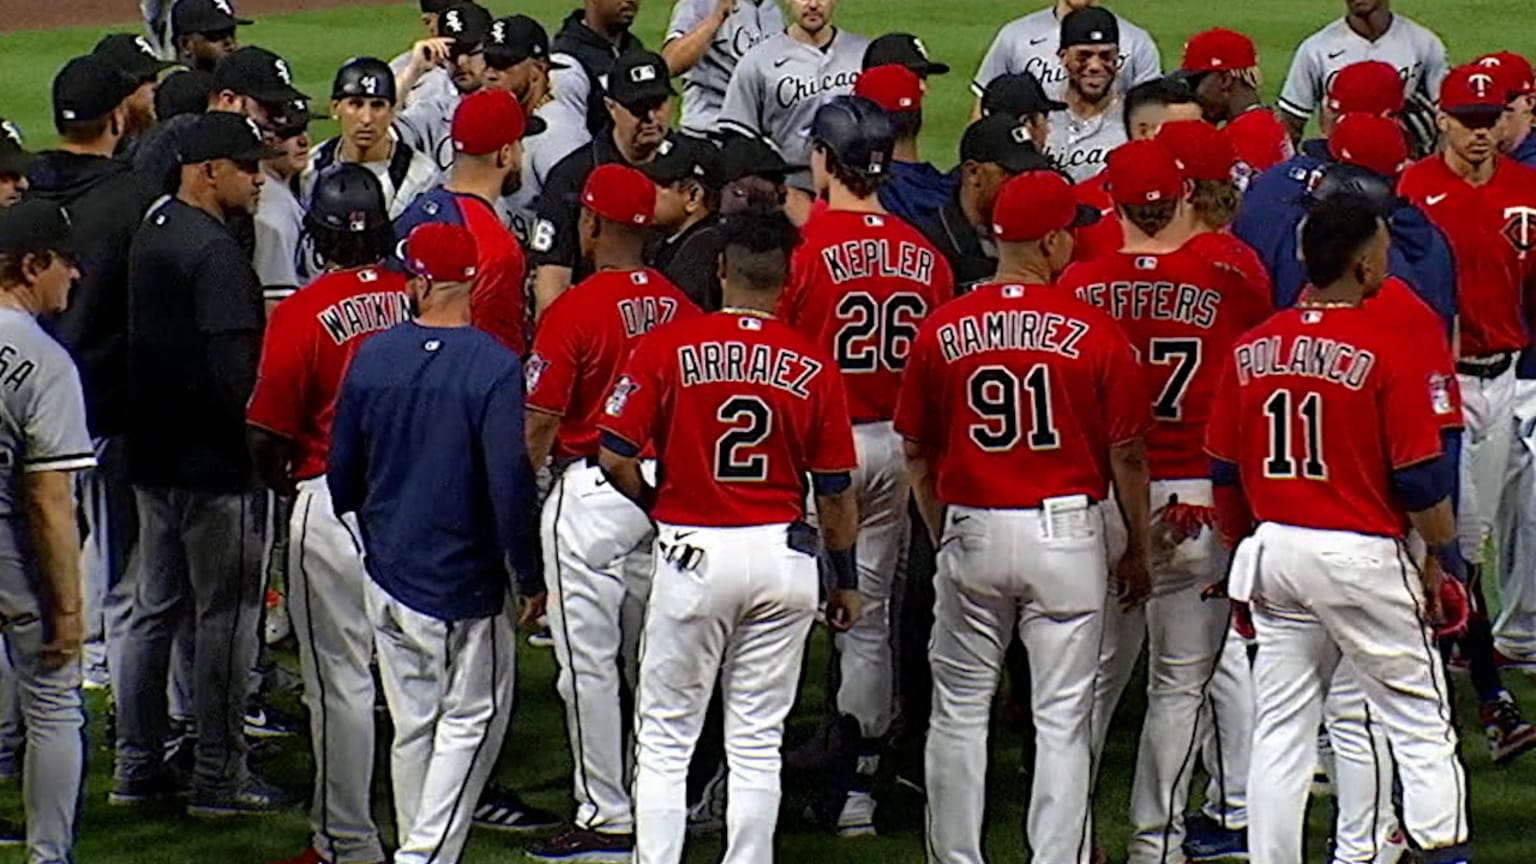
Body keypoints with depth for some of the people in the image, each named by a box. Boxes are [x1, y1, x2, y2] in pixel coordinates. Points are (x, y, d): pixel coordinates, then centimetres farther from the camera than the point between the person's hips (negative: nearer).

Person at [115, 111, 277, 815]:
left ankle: (136, 766, 20)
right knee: (227, 616, -1)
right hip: (214, 465, -9)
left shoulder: (151, 233, 10)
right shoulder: (215, 252, -19)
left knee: (155, 607, 15)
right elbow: (234, 371, -25)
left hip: (153, 458, 10)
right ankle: (219, 776, 3)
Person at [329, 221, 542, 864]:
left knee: (412, 725, 15)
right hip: (464, 582, -5)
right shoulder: (492, 365, -15)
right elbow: (510, 478, -20)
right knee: (473, 717, 5)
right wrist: (529, 576, -10)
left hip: (386, 574, 5)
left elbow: (342, 468, 9)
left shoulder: (371, 357, 1)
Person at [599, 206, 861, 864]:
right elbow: (835, 491, 2)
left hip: (693, 555, -2)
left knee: (665, 740, 6)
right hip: (783, 557, 2)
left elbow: (616, 459, -8)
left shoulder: (668, 346, -8)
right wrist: (846, 579, 16)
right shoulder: (814, 366, -3)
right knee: (758, 744, 10)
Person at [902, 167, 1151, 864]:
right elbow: (1126, 456, -3)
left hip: (971, 532, 2)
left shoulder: (943, 331, -2)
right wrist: (1136, 551, 10)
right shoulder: (1093, 333, -8)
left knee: (959, 713, 11)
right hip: (1066, 532, -2)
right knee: (1063, 716, 3)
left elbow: (916, 453, 6)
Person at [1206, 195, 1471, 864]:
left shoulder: (1250, 351, 3)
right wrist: (1443, 560, 2)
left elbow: (1225, 474, 10)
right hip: (1362, 554, -5)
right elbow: (1422, 480, -11)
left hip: (1273, 554, 5)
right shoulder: (1388, 353, -12)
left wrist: (1244, 557, 21)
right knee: (1419, 722, 4)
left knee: (1280, 732, 10)